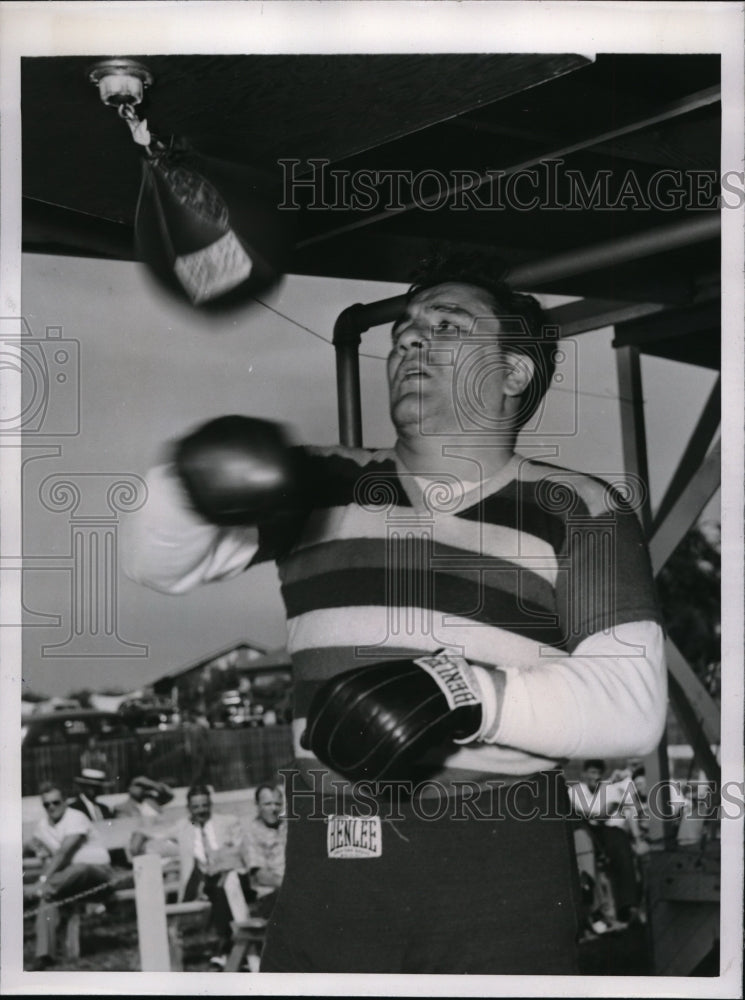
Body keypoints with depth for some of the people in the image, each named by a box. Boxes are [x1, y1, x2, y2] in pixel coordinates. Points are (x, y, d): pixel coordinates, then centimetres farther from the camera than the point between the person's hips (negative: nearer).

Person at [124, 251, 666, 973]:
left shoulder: (577, 511, 2)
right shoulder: (323, 487, 12)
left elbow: (631, 703, -8)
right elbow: (162, 562, 5)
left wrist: (464, 694, -22)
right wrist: (192, 480, -17)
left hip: (502, 887, -2)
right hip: (329, 863, 2)